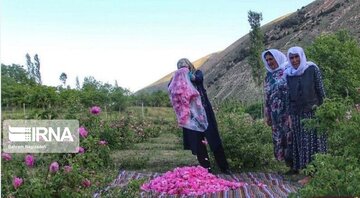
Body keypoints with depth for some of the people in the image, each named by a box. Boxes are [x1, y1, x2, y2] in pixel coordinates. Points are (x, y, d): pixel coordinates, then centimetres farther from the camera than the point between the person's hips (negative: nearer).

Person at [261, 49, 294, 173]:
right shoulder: (269, 76, 14)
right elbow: (267, 96, 15)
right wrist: (267, 115, 14)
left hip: (287, 112, -6)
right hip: (276, 114, 6)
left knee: (290, 136, -5)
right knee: (280, 138, 6)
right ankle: (291, 165, 14)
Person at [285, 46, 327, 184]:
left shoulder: (312, 69, -4)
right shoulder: (288, 74, 7)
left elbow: (320, 90, -3)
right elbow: (289, 95, 11)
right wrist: (290, 115, 11)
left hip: (313, 112, -4)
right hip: (297, 114, 4)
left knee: (314, 142, -3)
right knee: (302, 144, 6)